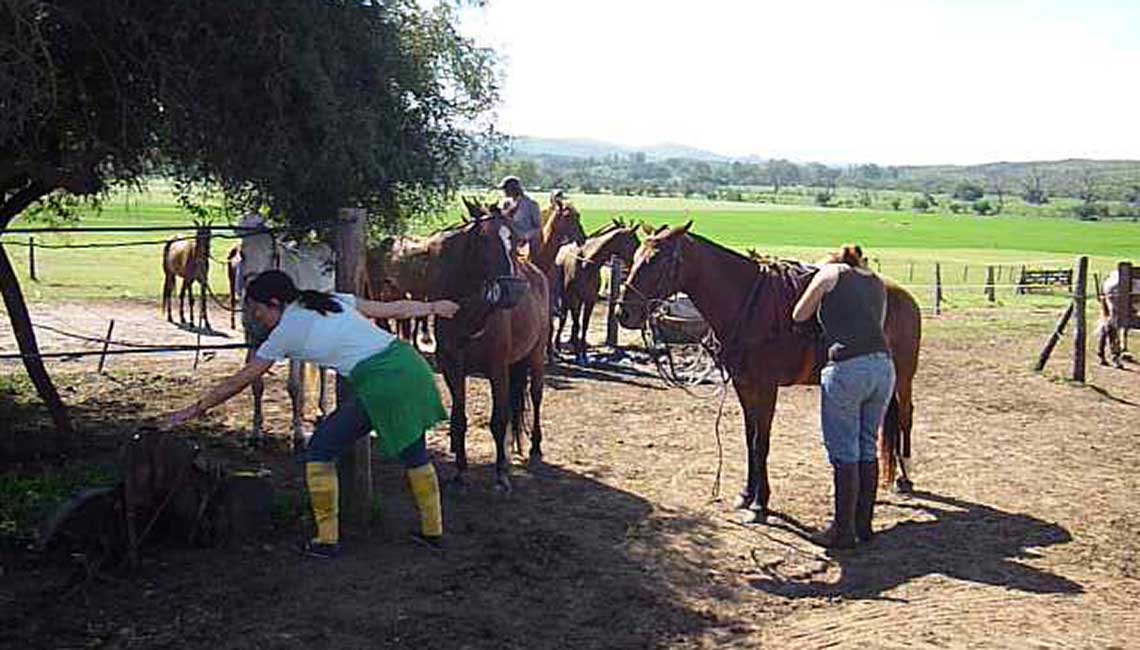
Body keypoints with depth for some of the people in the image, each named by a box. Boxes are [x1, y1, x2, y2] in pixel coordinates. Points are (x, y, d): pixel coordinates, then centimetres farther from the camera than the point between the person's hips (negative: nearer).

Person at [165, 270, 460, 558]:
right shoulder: (333, 301, 19)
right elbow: (393, 308, 22)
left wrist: (195, 409, 21)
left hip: (381, 382, -8)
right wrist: (433, 307, 36)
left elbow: (238, 382, 11)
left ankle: (327, 540, 12)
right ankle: (432, 530, 35)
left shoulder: (286, 333, 4)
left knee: (319, 452, 8)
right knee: (413, 450, 25)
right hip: (411, 364, 8)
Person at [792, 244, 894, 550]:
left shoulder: (830, 273, 9)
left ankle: (843, 531, 6)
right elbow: (876, 324, 21)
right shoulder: (878, 283, 23)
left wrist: (820, 299, 31)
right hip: (884, 367, 6)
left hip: (846, 369, -6)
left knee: (844, 453, 1)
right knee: (867, 449, 16)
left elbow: (798, 316, 14)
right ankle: (864, 524, 23)